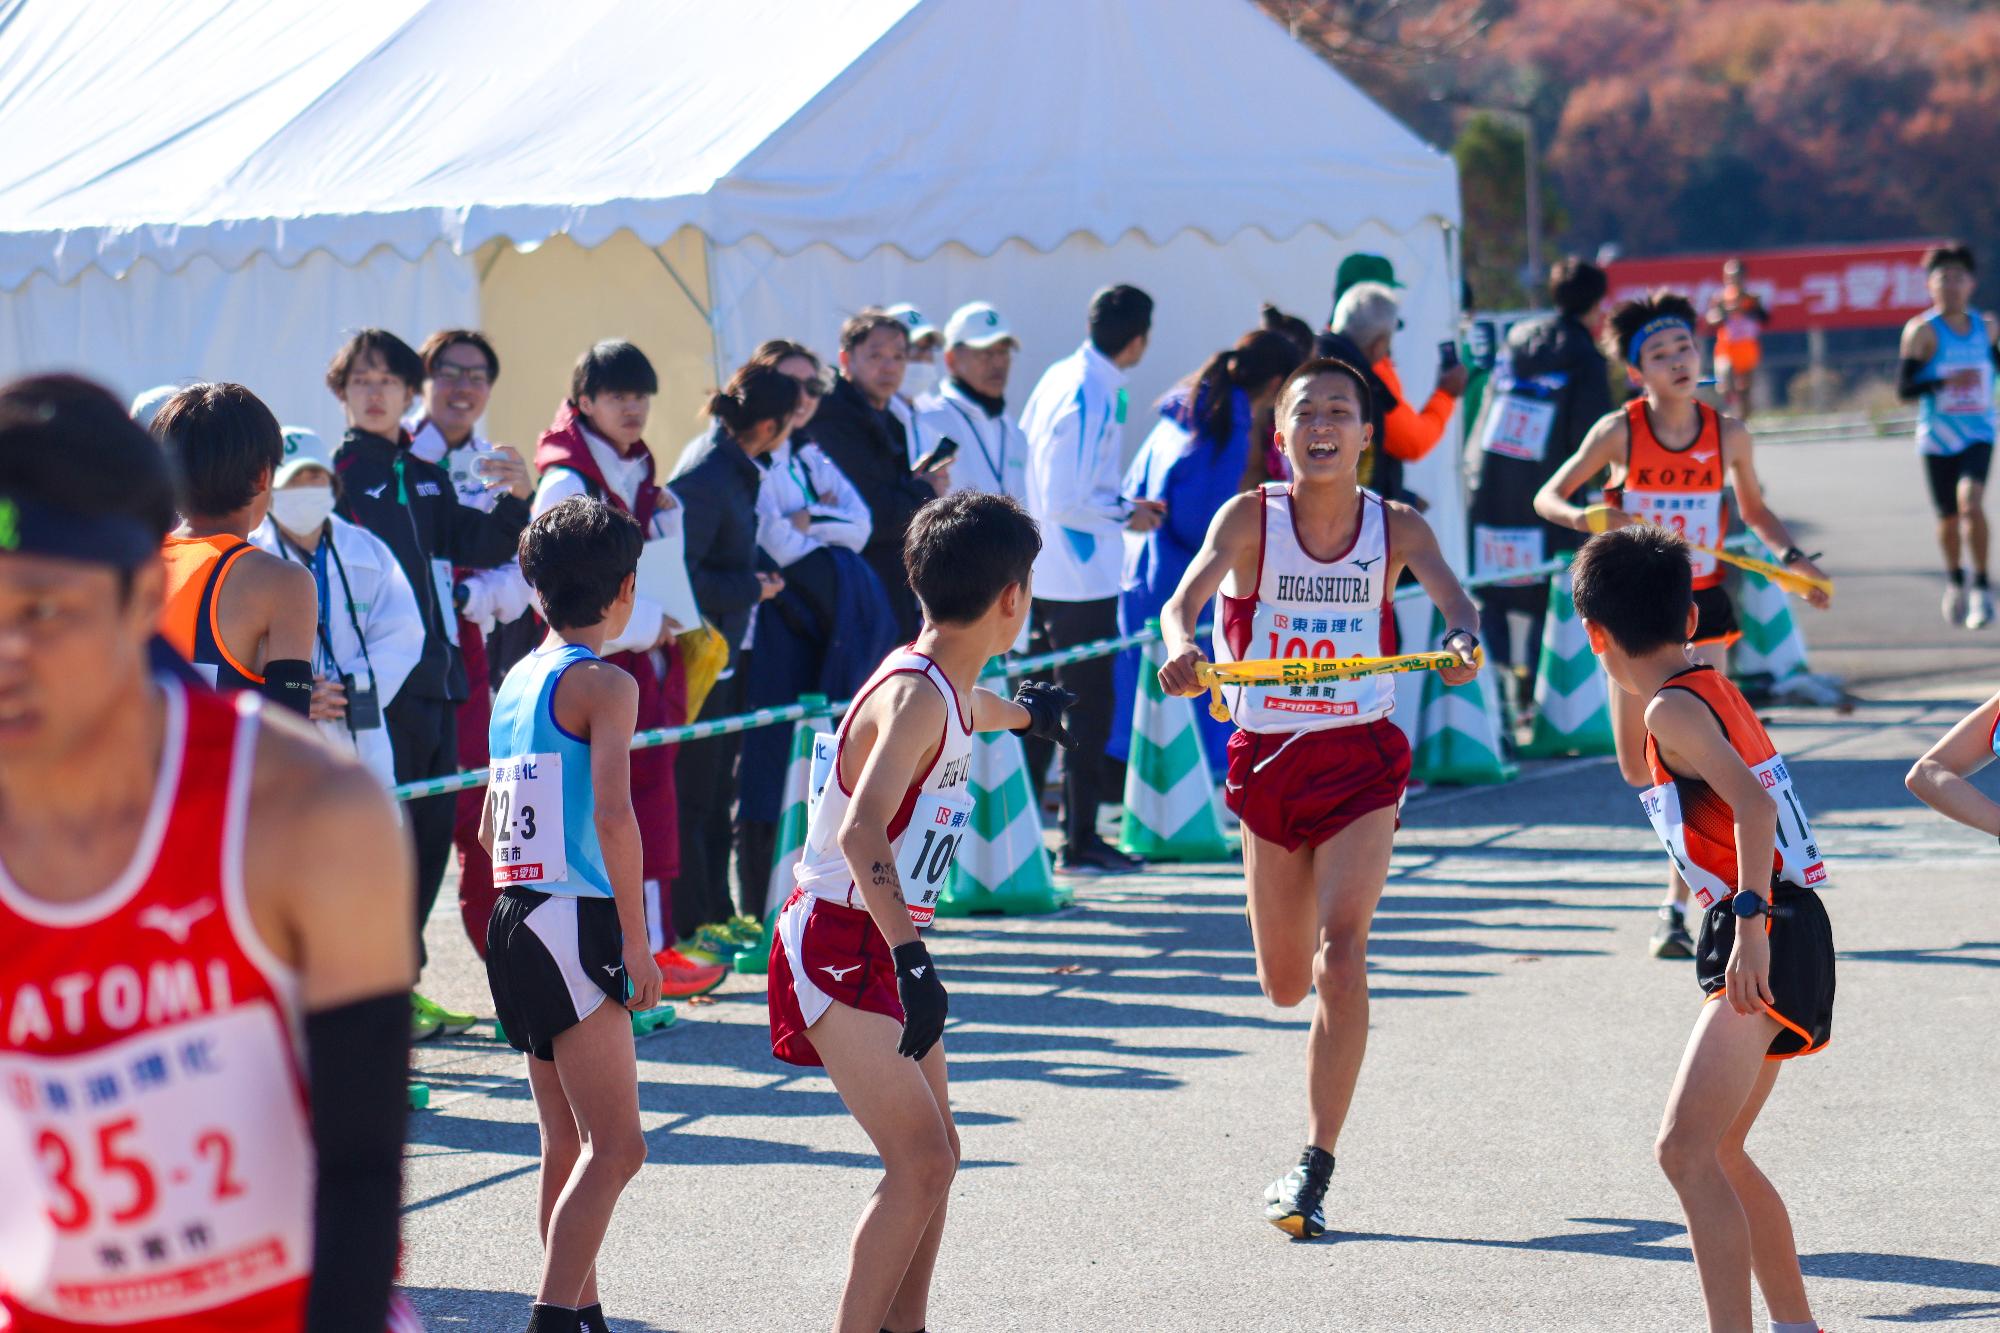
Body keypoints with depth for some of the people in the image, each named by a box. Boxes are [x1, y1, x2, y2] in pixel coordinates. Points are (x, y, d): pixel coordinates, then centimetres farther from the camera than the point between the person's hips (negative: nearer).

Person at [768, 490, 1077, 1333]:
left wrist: (1025, 714, 60)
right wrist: (912, 961, -45)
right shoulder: (916, 697, -22)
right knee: (920, 1166, -17)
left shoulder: (948, 687, 8)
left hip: (887, 946, 10)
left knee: (935, 1157, 13)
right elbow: (860, 834, -36)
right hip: (839, 948, -10)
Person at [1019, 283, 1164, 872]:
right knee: (1088, 707, 0)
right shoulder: (1094, 398, -20)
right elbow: (1065, 502, -23)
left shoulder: (1060, 377, 6)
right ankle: (1081, 841, 6)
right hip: (1081, 577, -9)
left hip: (1040, 574, 9)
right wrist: (1126, 512, -8)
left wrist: (1120, 503, 14)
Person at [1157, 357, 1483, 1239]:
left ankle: (1314, 1169, -15)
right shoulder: (1250, 520, -5)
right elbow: (1186, 597, -21)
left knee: (1340, 952, -19)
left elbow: (1450, 596, -20)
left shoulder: (1394, 529, -3)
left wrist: (1465, 640, -44)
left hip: (1360, 759, -1)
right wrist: (1181, 649, -44)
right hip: (1267, 758, 1)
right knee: (1284, 984, 9)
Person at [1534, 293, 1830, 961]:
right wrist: (1585, 517, -27)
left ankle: (1676, 907, -1)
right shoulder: (1619, 431, -10)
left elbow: (1753, 508, 13)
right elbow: (1548, 497, -4)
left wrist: (1792, 556, -4)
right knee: (1637, 767, 3)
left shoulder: (1727, 434, -5)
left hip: (1701, 605, 0)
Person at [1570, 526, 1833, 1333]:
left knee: (1685, 1148, -21)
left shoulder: (1674, 707, -10)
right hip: (1781, 941, 10)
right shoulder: (1711, 689, 18)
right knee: (1715, 1154, 22)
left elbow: (1752, 803, -26)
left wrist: (1751, 919, -32)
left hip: (1765, 941, -10)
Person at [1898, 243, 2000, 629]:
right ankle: (1954, 581, 38)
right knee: (1948, 517, 10)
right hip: (1937, 438, -1)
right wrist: (1941, 382, -27)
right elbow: (1903, 389, -13)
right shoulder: (1922, 331, -8)